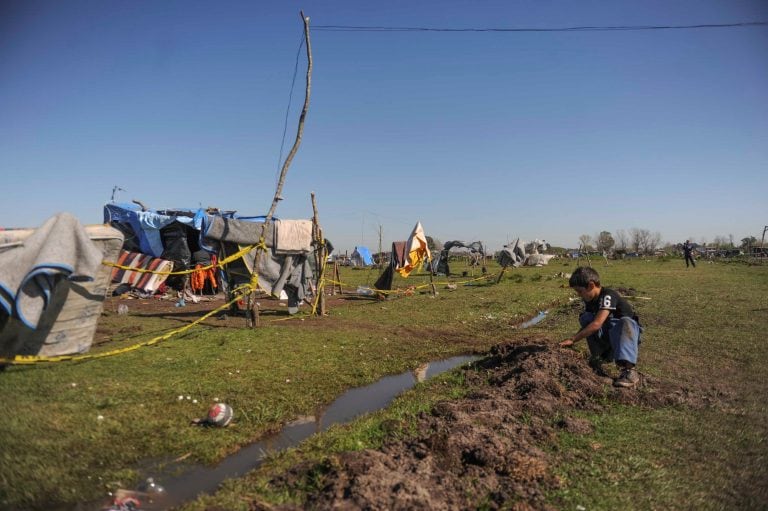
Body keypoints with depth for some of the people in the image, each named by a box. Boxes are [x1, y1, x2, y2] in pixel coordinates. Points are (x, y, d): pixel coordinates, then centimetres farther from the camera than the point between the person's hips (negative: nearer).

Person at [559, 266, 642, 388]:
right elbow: (588, 325, 5)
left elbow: (597, 324, -32)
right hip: (606, 336, 7)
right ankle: (600, 356, -11)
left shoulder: (607, 296, -23)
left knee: (625, 323, -39)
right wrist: (573, 339, -9)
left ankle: (628, 369, -51)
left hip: (626, 333, -6)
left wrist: (572, 339, -29)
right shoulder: (589, 300, 1)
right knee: (585, 318, -14)